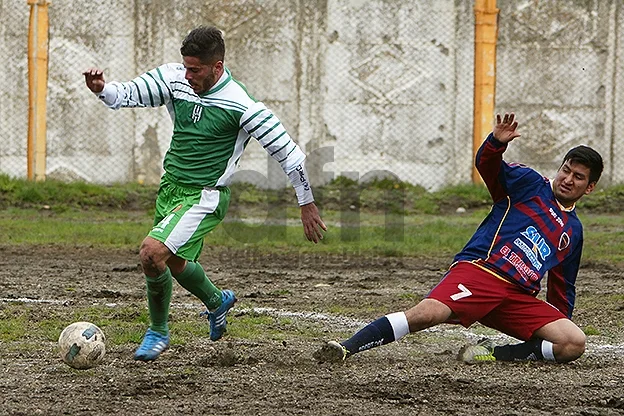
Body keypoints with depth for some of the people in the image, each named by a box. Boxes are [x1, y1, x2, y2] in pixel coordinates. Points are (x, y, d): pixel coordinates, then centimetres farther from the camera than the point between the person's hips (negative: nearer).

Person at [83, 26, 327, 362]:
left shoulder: (241, 105, -19)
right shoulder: (175, 78, -5)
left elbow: (286, 150, -13)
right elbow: (128, 94, -8)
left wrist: (307, 204, -7)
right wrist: (101, 89, -32)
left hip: (204, 197, -7)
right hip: (171, 186, 7)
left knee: (152, 252, -22)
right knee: (173, 262, 20)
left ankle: (158, 332, 1)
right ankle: (217, 302, 52)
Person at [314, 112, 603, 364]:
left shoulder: (574, 231, 25)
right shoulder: (531, 184, 12)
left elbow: (562, 287, 34)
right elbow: (487, 165, -5)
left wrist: (561, 327, 29)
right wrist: (497, 142, -27)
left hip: (518, 298, 5)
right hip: (479, 270, -5)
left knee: (575, 344, -16)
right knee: (428, 313, -31)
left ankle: (495, 355, -14)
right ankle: (345, 348, -34)